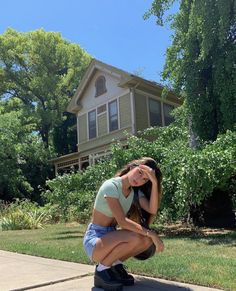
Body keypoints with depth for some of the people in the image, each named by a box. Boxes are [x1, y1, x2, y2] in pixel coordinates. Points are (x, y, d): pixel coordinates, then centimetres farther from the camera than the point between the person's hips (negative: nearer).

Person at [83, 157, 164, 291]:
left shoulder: (136, 191, 3)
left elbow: (152, 210, -15)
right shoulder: (111, 186, -21)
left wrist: (155, 182, -21)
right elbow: (122, 221, -28)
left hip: (111, 238, 7)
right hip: (94, 240, -7)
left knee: (148, 239, -15)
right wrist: (152, 234, -28)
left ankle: (116, 265, 6)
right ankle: (102, 270, -9)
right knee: (135, 237, -31)